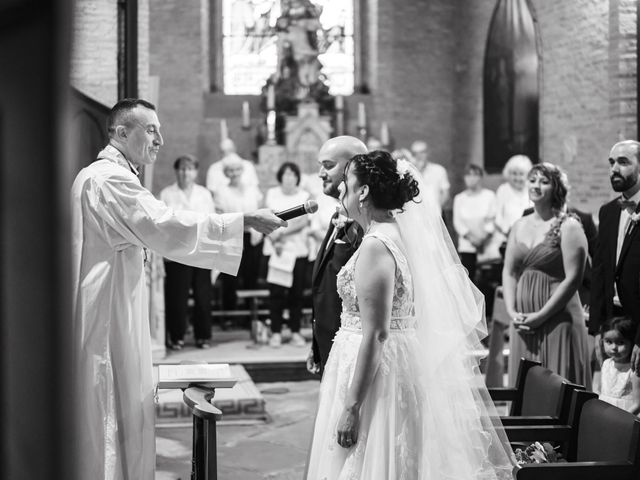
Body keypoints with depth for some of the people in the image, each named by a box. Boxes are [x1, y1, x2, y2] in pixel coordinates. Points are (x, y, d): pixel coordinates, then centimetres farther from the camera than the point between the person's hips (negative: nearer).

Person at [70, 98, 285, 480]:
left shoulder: (101, 176, 18)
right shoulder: (110, 179, -17)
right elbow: (166, 226, -27)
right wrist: (246, 220, -25)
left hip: (111, 316, 11)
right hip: (107, 319, -11)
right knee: (112, 423, -5)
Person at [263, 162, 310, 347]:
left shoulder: (304, 196, 6)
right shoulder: (271, 194, 9)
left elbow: (303, 221, -4)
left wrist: (283, 232, -13)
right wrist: (275, 241, -10)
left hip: (298, 249, 0)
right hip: (276, 249, 0)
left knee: (297, 291, 0)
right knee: (276, 292, -4)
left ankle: (295, 332, 6)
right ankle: (276, 332, 1)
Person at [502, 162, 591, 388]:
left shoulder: (568, 227, -6)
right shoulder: (519, 226, 12)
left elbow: (572, 279, -12)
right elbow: (509, 272, 11)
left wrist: (540, 316, -14)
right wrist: (512, 312, -3)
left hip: (558, 322, -5)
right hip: (523, 324, 5)